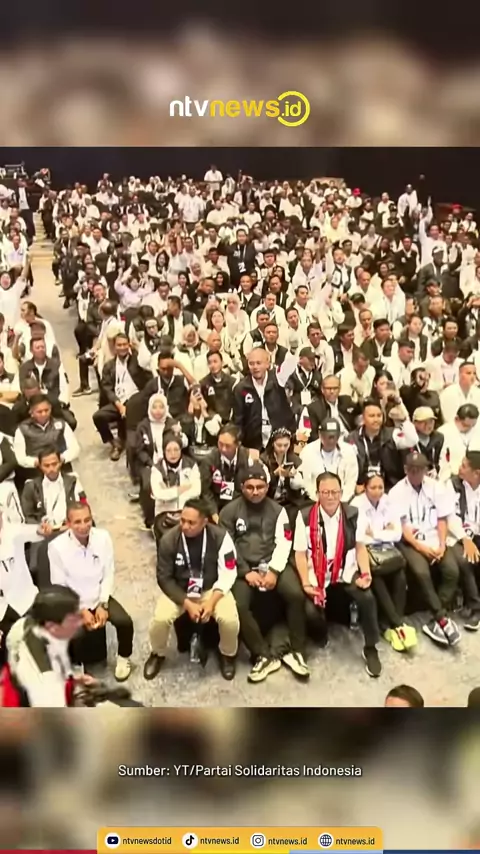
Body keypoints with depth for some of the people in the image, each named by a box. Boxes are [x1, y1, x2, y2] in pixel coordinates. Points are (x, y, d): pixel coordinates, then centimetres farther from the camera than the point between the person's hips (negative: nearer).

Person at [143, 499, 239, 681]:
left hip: (212, 589, 0)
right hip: (178, 590, 0)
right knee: (160, 619, -26)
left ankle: (227, 655, 9)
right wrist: (187, 604, -21)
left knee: (230, 619, -26)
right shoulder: (169, 540, -19)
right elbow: (164, 578, -11)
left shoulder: (220, 536, -18)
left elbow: (228, 574, -12)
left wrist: (211, 602, -24)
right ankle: (158, 654, 9)